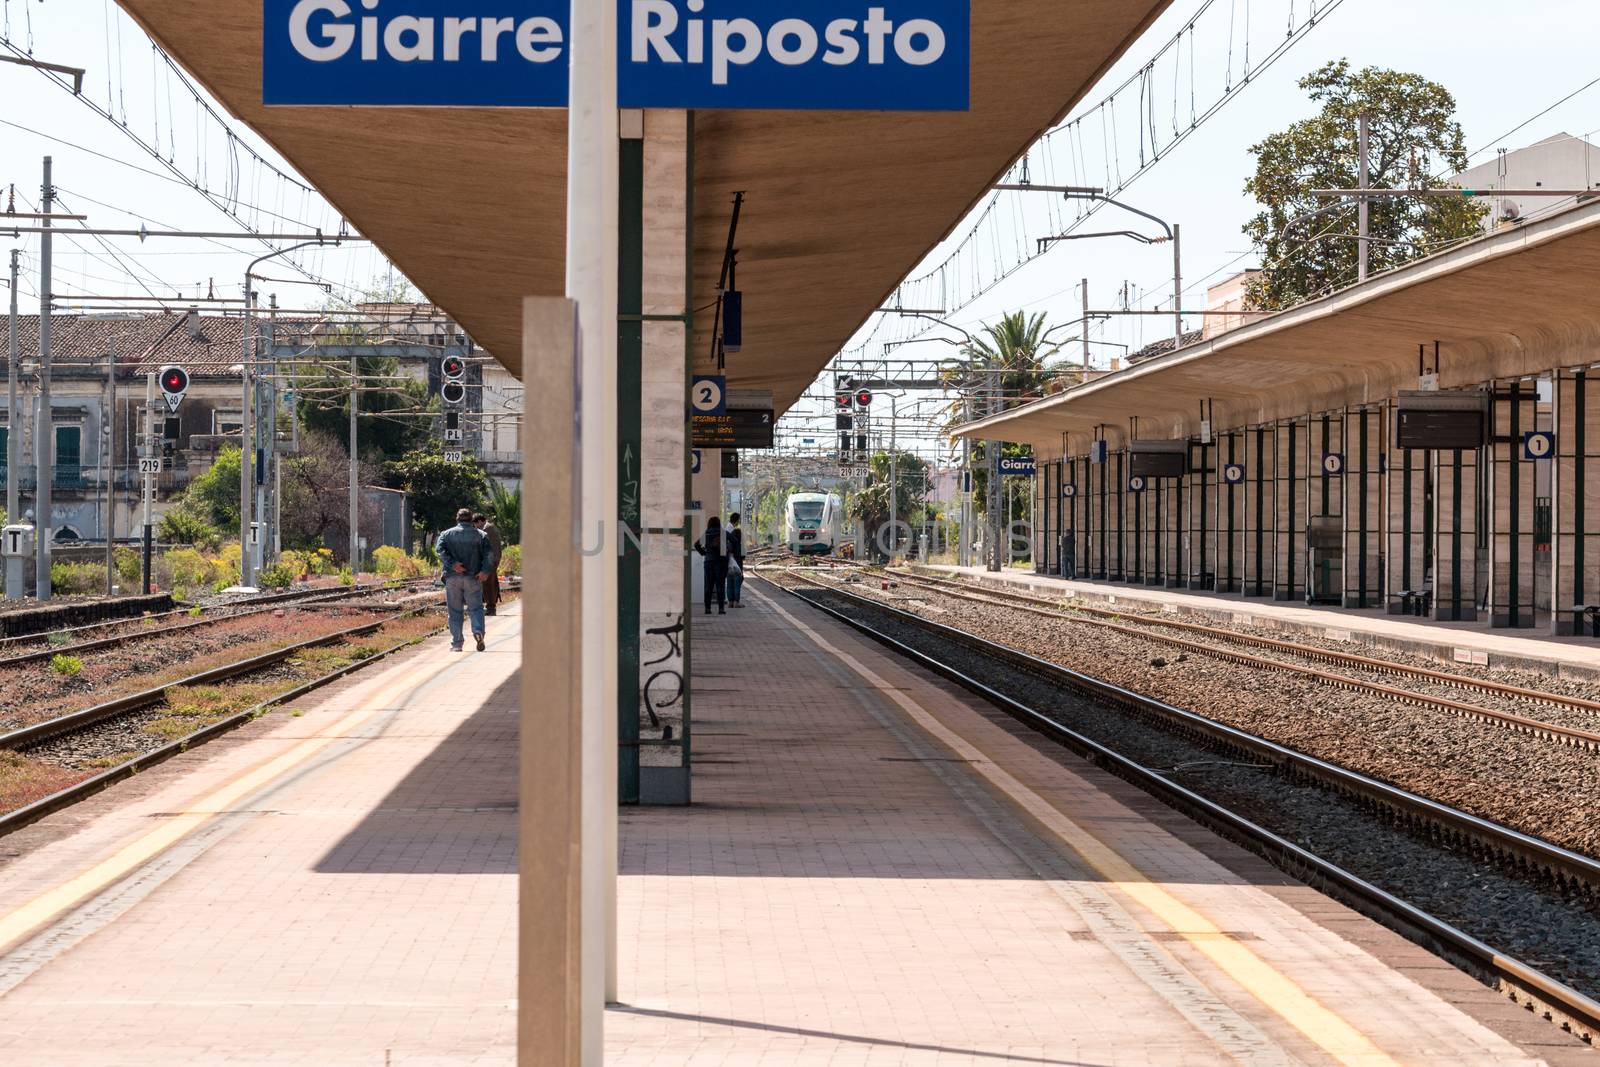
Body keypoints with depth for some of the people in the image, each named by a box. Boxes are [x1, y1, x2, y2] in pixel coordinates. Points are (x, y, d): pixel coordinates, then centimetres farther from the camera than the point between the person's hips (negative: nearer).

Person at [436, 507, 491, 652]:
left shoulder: (447, 534, 10)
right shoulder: (480, 535, 9)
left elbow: (440, 549, -9)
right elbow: (488, 553, -5)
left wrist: (452, 564, -14)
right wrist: (485, 571, -13)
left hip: (452, 578, 0)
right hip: (473, 578, 0)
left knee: (455, 611, 6)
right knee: (475, 607, 4)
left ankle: (456, 644, 5)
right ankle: (478, 631, -22)